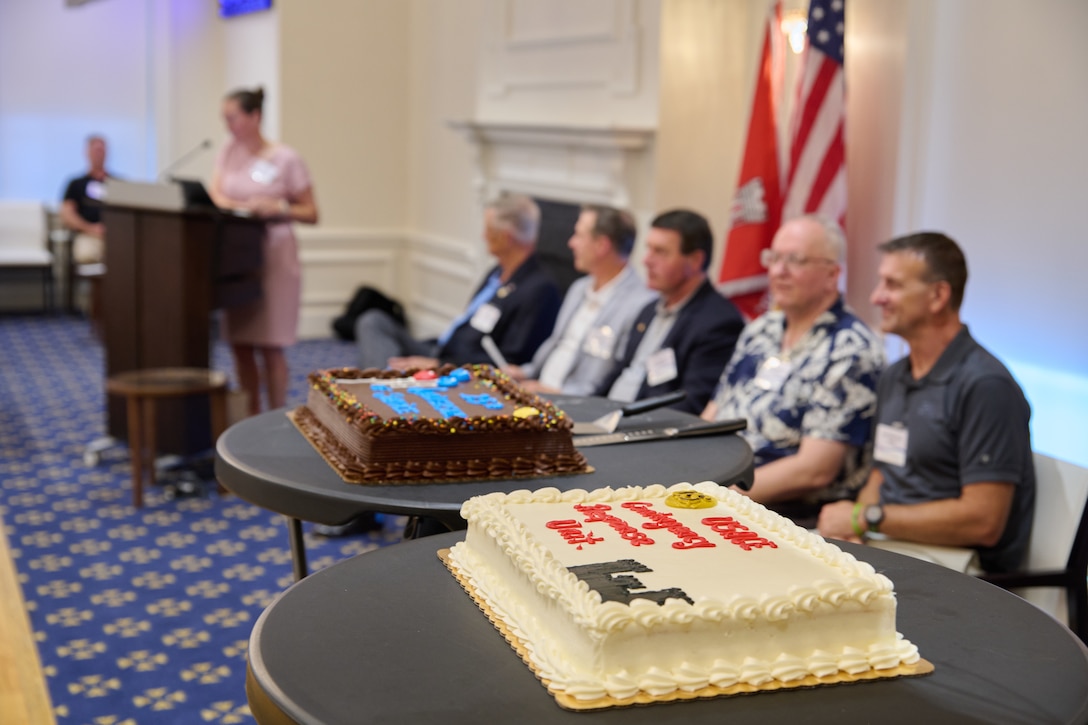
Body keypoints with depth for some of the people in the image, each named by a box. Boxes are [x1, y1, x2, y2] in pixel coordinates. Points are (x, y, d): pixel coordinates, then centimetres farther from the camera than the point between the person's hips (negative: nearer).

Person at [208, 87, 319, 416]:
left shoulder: (286, 159, -4)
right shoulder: (229, 152, 10)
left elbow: (311, 214, -3)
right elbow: (216, 196, -1)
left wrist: (278, 208, -21)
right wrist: (247, 207, -19)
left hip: (273, 257, -5)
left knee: (269, 346, -4)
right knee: (240, 343, 6)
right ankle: (252, 417, 17)